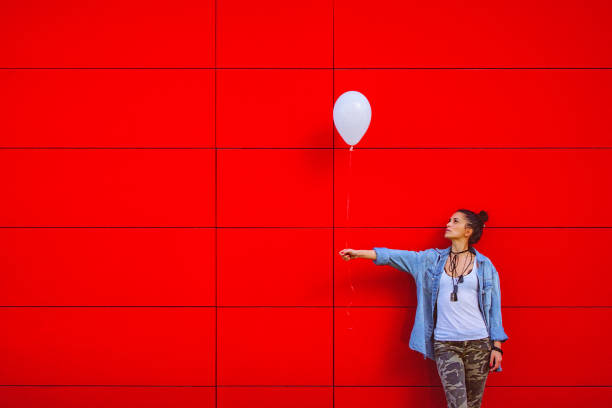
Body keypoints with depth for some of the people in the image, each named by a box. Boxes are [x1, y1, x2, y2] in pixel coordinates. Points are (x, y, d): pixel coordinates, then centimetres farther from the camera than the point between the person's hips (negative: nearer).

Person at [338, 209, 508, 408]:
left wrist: (497, 346, 0)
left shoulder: (485, 265, 3)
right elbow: (398, 256, 0)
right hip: (445, 345, 0)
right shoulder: (433, 259, 7)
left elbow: (494, 307, 4)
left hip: (478, 344, 0)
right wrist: (359, 253, -9)